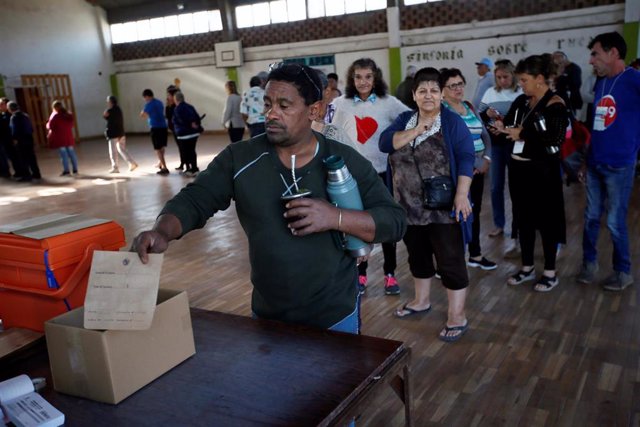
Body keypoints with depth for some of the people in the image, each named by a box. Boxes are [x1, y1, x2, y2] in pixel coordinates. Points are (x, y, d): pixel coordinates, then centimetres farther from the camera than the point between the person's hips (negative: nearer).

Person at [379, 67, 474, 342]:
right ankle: (422, 301, 39)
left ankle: (457, 317, 12)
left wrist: (461, 195, -21)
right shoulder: (404, 120, 8)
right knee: (418, 256, 20)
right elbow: (385, 143, -7)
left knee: (450, 261, 1)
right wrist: (417, 131, -17)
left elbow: (465, 158, -12)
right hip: (410, 207, 5)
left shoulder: (452, 122, -6)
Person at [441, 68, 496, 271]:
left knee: (475, 211, 16)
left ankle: (475, 255, 31)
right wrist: (476, 162, -18)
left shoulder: (470, 107, 12)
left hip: (478, 169, 7)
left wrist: (486, 159, -4)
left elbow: (485, 135, 13)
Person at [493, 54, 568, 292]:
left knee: (546, 219, 4)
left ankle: (550, 273, 18)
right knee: (523, 219, 13)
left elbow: (556, 138, -23)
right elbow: (509, 124, 11)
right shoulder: (521, 101, 7)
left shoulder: (555, 104, -12)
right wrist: (502, 127, -11)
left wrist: (523, 134, -20)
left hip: (542, 171, -6)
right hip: (518, 168, 7)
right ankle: (527, 268, 27)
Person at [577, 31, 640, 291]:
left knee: (615, 222, 2)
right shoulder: (600, 83, 11)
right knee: (591, 217, 12)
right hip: (594, 163, 6)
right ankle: (589, 263, 26)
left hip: (619, 165, -6)